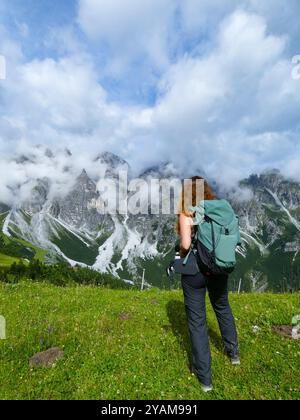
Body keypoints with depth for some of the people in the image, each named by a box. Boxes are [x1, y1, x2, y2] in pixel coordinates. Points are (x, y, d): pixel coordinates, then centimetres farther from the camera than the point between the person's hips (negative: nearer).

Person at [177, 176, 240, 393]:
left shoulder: (186, 215, -14)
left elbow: (185, 244, -24)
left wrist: (182, 255, -3)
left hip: (194, 271, -4)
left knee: (197, 321, 11)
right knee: (223, 307, 30)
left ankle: (204, 377, 25)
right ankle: (233, 351, 50)